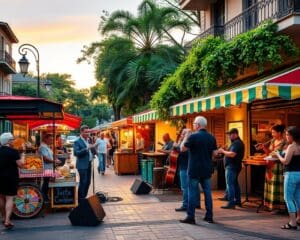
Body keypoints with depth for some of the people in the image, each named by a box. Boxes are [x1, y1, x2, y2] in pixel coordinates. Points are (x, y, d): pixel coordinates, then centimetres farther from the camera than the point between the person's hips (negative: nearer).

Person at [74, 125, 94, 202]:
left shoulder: (88, 140, 14)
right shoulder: (77, 142, -9)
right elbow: (76, 153, -20)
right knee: (83, 182, -9)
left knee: (88, 182, 11)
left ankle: (84, 197, 22)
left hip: (89, 164, 8)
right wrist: (86, 148, -26)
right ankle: (80, 199, 0)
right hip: (82, 165, -8)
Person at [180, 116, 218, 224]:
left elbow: (183, 149, -6)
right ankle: (209, 216, 15)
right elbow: (214, 153, 7)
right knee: (207, 192, 11)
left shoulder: (193, 136, -13)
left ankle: (190, 217, 4)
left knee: (192, 193, 1)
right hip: (207, 170, 5)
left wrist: (185, 137, 4)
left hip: (194, 170, -5)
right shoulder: (211, 137, 4)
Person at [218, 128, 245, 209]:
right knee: (235, 183, 18)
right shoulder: (238, 142, 18)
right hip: (235, 166, 11)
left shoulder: (236, 143, -16)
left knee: (230, 184, -11)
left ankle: (231, 203, -12)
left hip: (232, 166, -11)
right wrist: (224, 151, 8)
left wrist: (223, 151, -14)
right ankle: (237, 200, 26)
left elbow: (232, 154, -26)